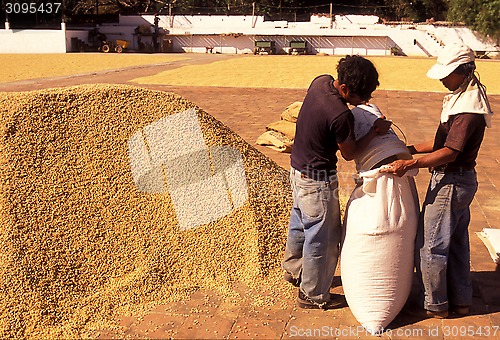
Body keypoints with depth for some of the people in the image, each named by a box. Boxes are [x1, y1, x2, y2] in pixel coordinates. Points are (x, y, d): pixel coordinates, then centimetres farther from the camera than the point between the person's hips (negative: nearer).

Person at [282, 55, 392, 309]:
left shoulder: (321, 81, -7)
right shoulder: (340, 116, -31)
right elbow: (349, 153, -13)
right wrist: (375, 131, -4)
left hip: (298, 169, 9)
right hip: (318, 181, -9)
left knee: (300, 224, 27)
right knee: (321, 238, 8)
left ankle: (293, 271, 49)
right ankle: (313, 295, 26)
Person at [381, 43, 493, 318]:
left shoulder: (468, 108, -22)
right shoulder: (465, 97, 10)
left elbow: (450, 152, -28)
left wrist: (411, 164, -34)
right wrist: (412, 149, 11)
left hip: (451, 182, -11)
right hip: (460, 180, 11)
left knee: (429, 245, 1)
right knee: (456, 242, 19)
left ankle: (434, 305, 16)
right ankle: (460, 300, 33)